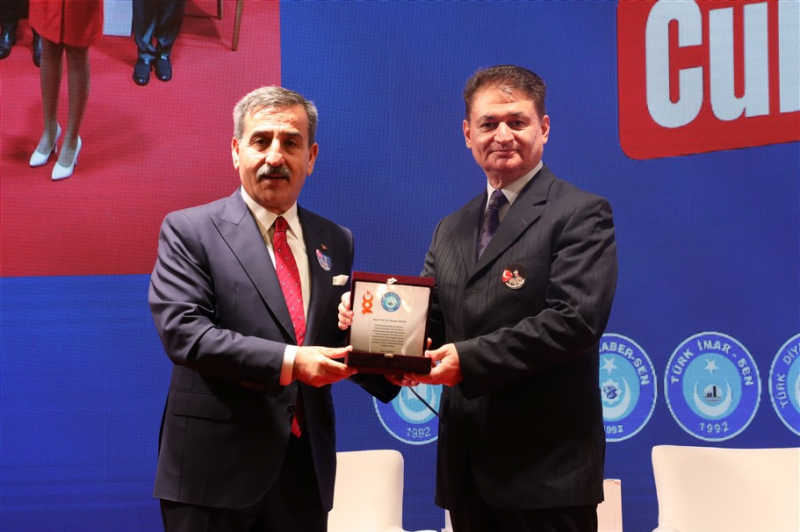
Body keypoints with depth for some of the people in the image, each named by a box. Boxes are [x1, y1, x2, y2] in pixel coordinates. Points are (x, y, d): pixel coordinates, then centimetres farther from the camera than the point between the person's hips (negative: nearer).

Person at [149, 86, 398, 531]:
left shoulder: (336, 242, 11)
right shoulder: (189, 231, -3)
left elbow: (341, 343, 15)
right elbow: (183, 330, -15)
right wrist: (287, 362, -23)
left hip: (307, 468, 5)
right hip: (216, 468, -4)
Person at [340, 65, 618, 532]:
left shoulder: (581, 214, -5)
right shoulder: (451, 230, 16)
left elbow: (575, 319, -16)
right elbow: (429, 322, 15)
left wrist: (469, 358, -21)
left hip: (545, 465, -6)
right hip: (467, 463, 6)